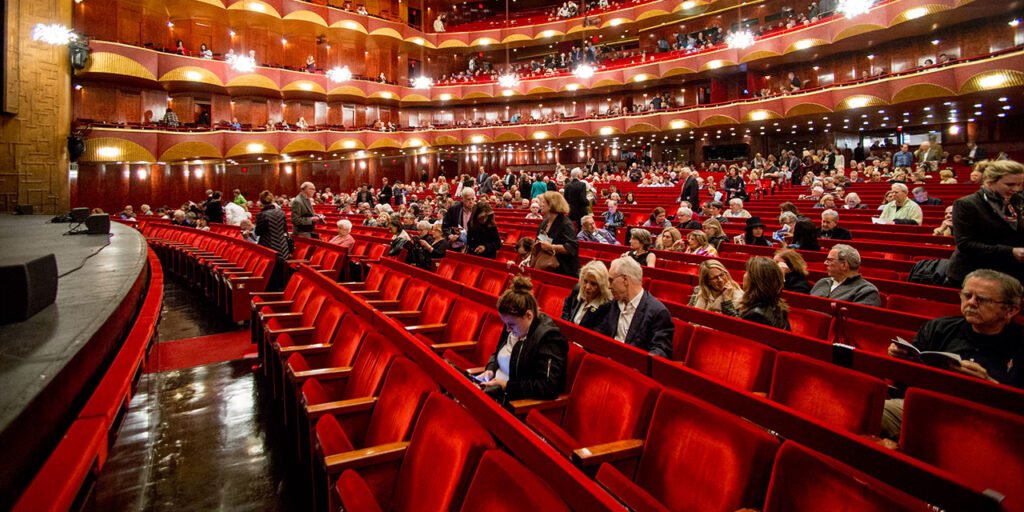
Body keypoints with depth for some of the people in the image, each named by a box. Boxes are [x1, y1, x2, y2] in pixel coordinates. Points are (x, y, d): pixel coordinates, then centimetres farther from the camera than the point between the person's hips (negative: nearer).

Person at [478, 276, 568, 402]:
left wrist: (507, 386, -22)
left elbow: (548, 387, -25)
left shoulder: (549, 338, -19)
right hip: (496, 392, 8)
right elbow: (497, 354, 22)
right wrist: (490, 369, 0)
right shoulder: (513, 325, 5)